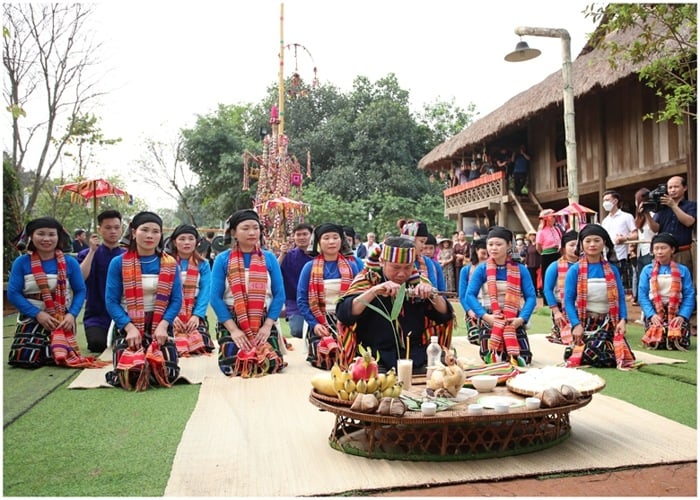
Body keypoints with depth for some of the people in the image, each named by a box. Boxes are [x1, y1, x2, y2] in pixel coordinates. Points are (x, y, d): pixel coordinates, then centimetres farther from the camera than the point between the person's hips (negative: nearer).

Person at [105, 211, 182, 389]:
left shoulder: (170, 264, 3)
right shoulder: (118, 263, -1)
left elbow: (176, 300, 0)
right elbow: (111, 301, -5)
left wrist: (163, 325, -16)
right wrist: (130, 328, -17)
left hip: (160, 326, 1)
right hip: (128, 326, -1)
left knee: (167, 374, -16)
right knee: (128, 375, -19)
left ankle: (150, 362, 21)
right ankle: (134, 359, 18)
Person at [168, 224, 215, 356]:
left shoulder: (203, 264, 5)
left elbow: (205, 292, -2)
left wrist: (197, 315, -15)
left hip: (194, 314, 2)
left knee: (200, 344, -16)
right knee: (173, 347, -22)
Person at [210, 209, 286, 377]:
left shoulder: (269, 258, 3)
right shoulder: (222, 260, -1)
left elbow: (279, 294, 1)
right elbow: (215, 297, -6)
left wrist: (267, 326, -10)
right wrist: (233, 329, -15)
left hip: (263, 321, 1)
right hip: (231, 321, -1)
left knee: (272, 364, -15)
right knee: (233, 366, -16)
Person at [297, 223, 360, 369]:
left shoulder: (351, 266, 9)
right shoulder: (310, 267, 4)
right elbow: (301, 300, 0)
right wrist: (314, 324, -13)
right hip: (320, 323, -1)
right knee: (325, 359, -25)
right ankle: (317, 350, 9)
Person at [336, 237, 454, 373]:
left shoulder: (418, 281, 7)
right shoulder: (367, 280, -3)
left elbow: (445, 315, 5)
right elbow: (343, 314, -15)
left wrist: (432, 295, -13)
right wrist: (374, 291, -26)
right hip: (377, 363, -3)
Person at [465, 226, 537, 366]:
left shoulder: (520, 269, 0)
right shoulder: (482, 269, -2)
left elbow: (531, 296, -4)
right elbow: (470, 295, -8)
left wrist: (522, 318, -20)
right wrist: (485, 315, -22)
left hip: (514, 320, 1)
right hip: (489, 320, -1)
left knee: (522, 359, -5)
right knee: (492, 360, -8)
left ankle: (512, 352, 30)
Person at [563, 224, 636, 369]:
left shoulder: (612, 270, 5)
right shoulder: (575, 270, -5)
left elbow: (620, 297, 4)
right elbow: (568, 300, -9)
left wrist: (623, 320, -10)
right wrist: (576, 324, -18)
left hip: (608, 323, 4)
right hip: (584, 322, -3)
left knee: (621, 357, -8)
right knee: (595, 356, -20)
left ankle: (583, 351, 18)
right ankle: (575, 349, 14)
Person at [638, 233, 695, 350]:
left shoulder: (683, 270, 3)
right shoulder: (647, 270, 2)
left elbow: (689, 295, -1)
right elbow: (642, 295, -2)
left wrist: (682, 316, -14)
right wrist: (651, 314, -16)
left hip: (676, 313, 1)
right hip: (654, 312, 0)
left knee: (679, 343, -19)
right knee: (656, 342, -20)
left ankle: (673, 336, 16)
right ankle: (654, 333, 15)